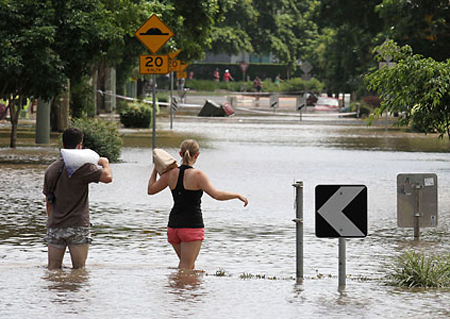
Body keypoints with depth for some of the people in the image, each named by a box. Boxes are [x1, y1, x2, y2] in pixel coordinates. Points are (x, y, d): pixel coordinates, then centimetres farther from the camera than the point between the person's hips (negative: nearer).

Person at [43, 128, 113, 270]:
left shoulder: (51, 169, 10)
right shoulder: (82, 166, -10)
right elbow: (107, 177, -22)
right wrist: (105, 162, -1)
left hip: (55, 227, 5)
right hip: (77, 226, -5)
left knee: (53, 269, 6)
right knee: (79, 270, 1)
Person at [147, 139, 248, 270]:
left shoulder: (171, 174, 2)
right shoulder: (197, 175, -12)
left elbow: (151, 189, 14)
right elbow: (217, 195, -20)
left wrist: (155, 169, 25)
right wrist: (238, 195, -6)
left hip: (174, 225, 6)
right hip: (192, 226, -6)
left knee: (187, 263, 21)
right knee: (186, 267, -2)